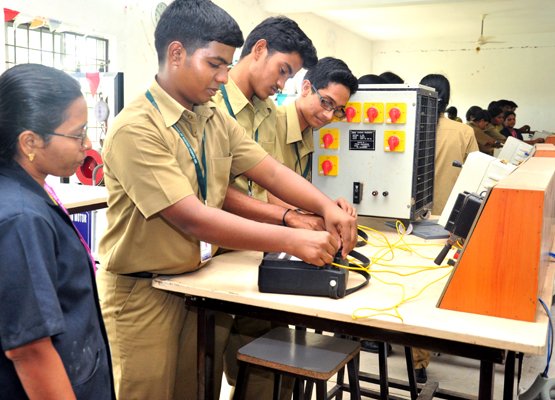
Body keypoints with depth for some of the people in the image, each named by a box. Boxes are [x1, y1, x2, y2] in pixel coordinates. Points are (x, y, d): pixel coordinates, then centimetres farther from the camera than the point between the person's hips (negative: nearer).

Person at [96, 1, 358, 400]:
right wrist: (291, 240, -30)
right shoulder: (135, 128, -21)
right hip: (144, 292, -6)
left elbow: (272, 172, 0)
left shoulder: (217, 120, 3)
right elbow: (192, 219, -28)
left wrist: (326, 207, -18)